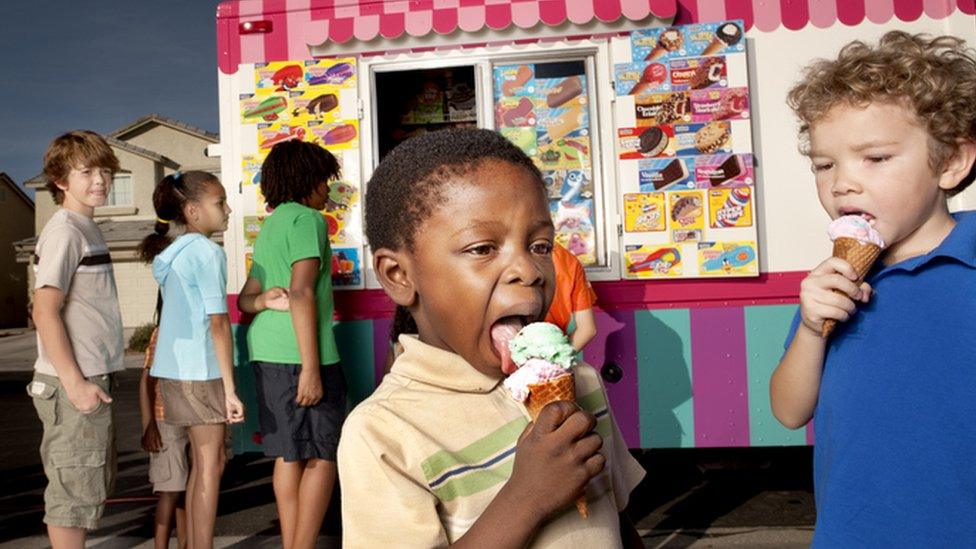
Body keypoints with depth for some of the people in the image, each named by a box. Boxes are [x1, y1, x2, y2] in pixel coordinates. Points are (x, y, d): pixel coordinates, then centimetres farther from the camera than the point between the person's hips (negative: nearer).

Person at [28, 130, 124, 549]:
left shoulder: (87, 230, 15)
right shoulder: (64, 231, -13)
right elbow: (45, 313, -19)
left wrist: (91, 380, 16)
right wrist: (74, 383, -20)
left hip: (93, 379, 10)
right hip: (73, 386, -10)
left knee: (92, 484, 18)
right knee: (74, 488, -2)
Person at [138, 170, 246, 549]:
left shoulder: (172, 253, 14)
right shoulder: (207, 252, -12)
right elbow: (218, 322, -16)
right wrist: (230, 388, -15)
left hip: (174, 368, 8)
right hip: (201, 370, -8)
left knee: (201, 462, 14)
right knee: (211, 464, -2)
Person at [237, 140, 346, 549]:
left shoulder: (270, 226, 22)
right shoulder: (307, 219, -7)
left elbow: (245, 298, 19)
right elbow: (302, 291, -17)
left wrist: (265, 300, -5)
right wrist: (311, 368, -20)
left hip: (267, 350, 8)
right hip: (298, 352, -8)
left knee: (289, 455, 9)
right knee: (323, 455, -3)